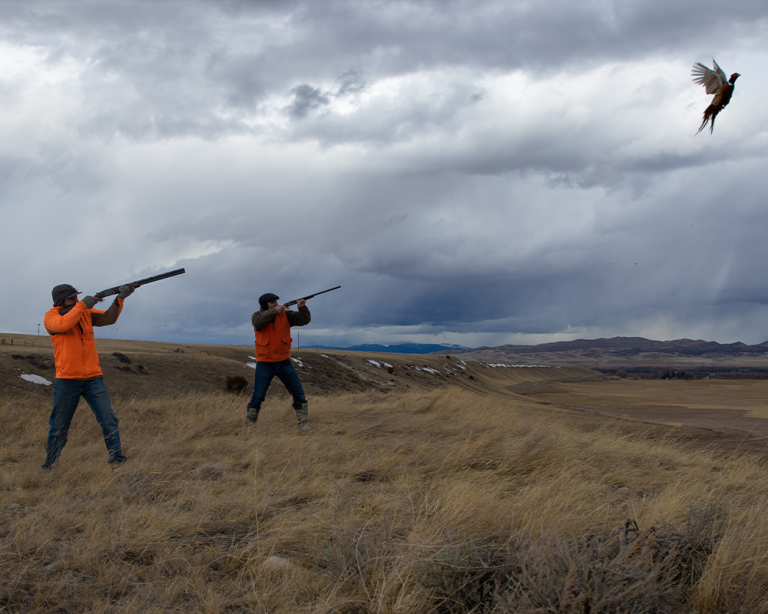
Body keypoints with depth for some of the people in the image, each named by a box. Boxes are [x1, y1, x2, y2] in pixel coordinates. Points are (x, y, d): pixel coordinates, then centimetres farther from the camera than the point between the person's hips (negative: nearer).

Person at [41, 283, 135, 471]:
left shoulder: (85, 313, 9)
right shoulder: (51, 316, -4)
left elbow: (108, 318, -2)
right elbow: (64, 324, -26)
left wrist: (120, 298, -15)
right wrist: (83, 305, -22)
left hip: (93, 378, 3)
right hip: (67, 380, -3)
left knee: (108, 418, -5)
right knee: (59, 425, 8)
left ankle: (116, 457, 2)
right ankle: (49, 462, 23)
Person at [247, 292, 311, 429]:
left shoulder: (285, 315, 0)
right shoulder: (257, 316, -2)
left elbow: (304, 320, -8)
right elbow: (258, 322, -26)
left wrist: (302, 308, -27)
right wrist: (274, 311, -31)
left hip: (284, 363, 2)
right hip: (265, 364, -2)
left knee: (299, 394, -3)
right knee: (258, 397, 1)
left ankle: (304, 423, 6)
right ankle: (249, 425, 14)